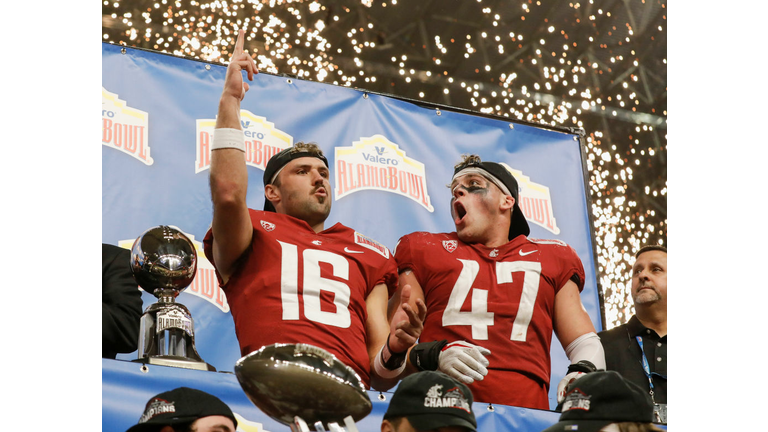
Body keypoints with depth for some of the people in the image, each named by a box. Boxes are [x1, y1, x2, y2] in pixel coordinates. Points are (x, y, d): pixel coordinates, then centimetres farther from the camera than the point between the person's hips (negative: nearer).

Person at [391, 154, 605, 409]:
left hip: (527, 407, 4)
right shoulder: (424, 251, 19)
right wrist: (431, 356, -11)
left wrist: (582, 372, -2)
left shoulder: (551, 258, 24)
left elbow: (586, 343, 21)